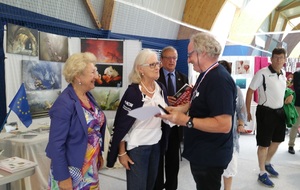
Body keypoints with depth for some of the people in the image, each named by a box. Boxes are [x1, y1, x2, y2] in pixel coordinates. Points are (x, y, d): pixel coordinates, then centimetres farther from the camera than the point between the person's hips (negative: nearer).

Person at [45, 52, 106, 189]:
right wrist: (62, 177, -17)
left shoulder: (88, 96, 2)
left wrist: (98, 156, 13)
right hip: (72, 169, -7)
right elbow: (56, 144, -20)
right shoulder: (64, 103, -21)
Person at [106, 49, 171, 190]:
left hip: (156, 144, 6)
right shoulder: (133, 92, -19)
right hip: (137, 146, -6)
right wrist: (122, 152, -11)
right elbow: (122, 124, -15)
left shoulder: (161, 88, 0)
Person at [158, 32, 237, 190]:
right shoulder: (205, 75, 7)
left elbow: (224, 125, -30)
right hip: (200, 152, 10)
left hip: (210, 156, -10)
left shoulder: (219, 80, -26)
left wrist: (186, 121, -28)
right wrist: (180, 108, 1)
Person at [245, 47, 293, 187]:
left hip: (280, 112, 8)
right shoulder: (262, 73, -16)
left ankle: (267, 164, 44)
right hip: (266, 112, -8)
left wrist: (289, 97, 3)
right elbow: (250, 91, -13)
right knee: (264, 144, 2)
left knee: (277, 141, 21)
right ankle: (262, 173, 17)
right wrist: (248, 112, -13)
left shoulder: (283, 74, 8)